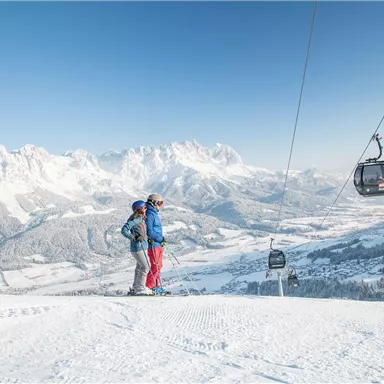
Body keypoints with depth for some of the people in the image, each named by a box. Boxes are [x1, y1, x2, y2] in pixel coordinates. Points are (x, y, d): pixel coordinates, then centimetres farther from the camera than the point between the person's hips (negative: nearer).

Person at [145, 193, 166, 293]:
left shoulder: (154, 214, 17)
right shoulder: (149, 214, -15)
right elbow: (149, 231, -21)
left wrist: (161, 239, 14)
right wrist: (160, 239, -17)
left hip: (158, 244, 10)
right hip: (153, 244, -10)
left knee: (158, 266, 14)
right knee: (155, 267, -8)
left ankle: (157, 286, 21)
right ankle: (149, 287, -1)